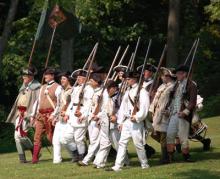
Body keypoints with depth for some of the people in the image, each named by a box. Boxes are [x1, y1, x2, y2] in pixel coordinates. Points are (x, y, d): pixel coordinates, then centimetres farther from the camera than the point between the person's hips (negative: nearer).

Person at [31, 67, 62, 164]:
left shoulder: (57, 87, -1)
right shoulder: (43, 87, 20)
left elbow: (59, 103, -8)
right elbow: (37, 101, 22)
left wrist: (54, 115, -17)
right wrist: (33, 115, 16)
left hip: (50, 115, -6)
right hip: (40, 115, 6)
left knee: (50, 136, -3)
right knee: (37, 136, -2)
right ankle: (35, 158, -4)